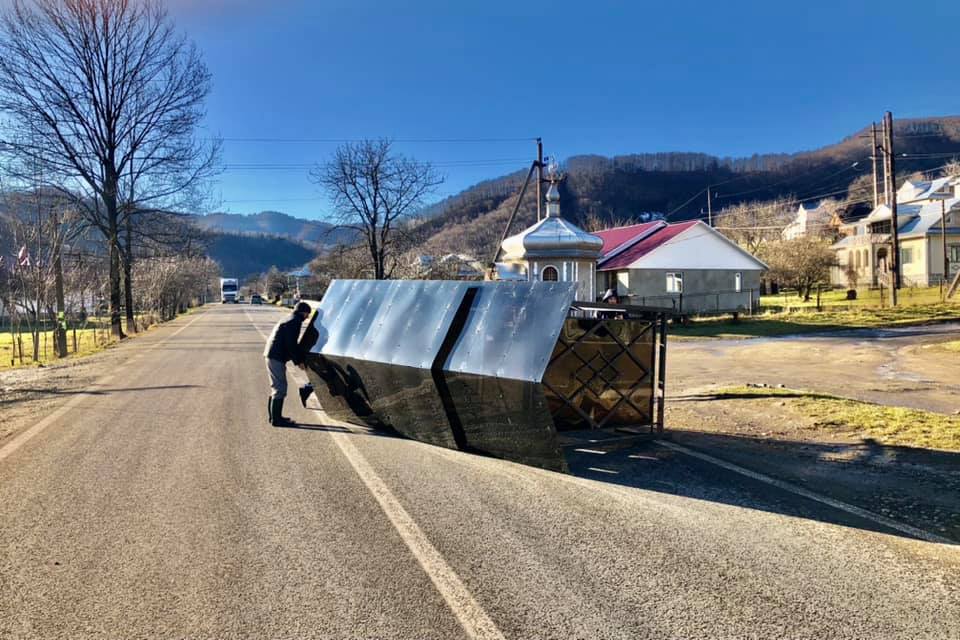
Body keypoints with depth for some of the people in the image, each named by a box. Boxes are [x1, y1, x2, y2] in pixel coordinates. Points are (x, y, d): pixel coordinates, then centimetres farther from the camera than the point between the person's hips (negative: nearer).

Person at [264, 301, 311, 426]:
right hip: (277, 357, -11)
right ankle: (276, 419, -5)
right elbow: (291, 345, -17)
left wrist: (299, 358, 19)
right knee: (280, 388, -7)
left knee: (276, 387, 18)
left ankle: (274, 416, 25)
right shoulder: (294, 322, -12)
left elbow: (292, 344, 24)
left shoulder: (288, 321, 20)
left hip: (272, 356, 11)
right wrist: (298, 361, -9)